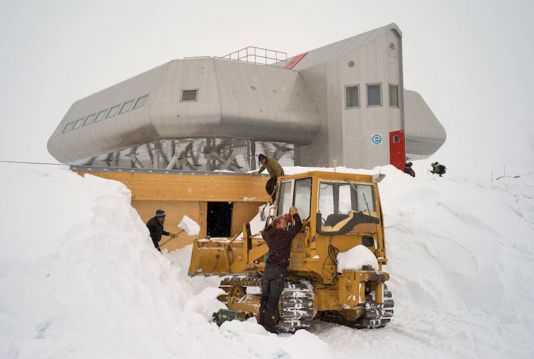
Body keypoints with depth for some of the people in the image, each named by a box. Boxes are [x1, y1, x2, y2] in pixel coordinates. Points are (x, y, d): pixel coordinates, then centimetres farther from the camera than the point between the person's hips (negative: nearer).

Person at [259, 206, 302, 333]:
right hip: (279, 270, -6)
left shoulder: (269, 235, 13)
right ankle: (269, 326, -4)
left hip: (268, 268, 6)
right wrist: (295, 214, 21)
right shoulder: (286, 235, -4)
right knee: (273, 299, -5)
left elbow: (265, 231, 37)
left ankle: (262, 324, 14)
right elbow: (298, 225, 5)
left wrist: (273, 222, 38)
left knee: (265, 297, 10)